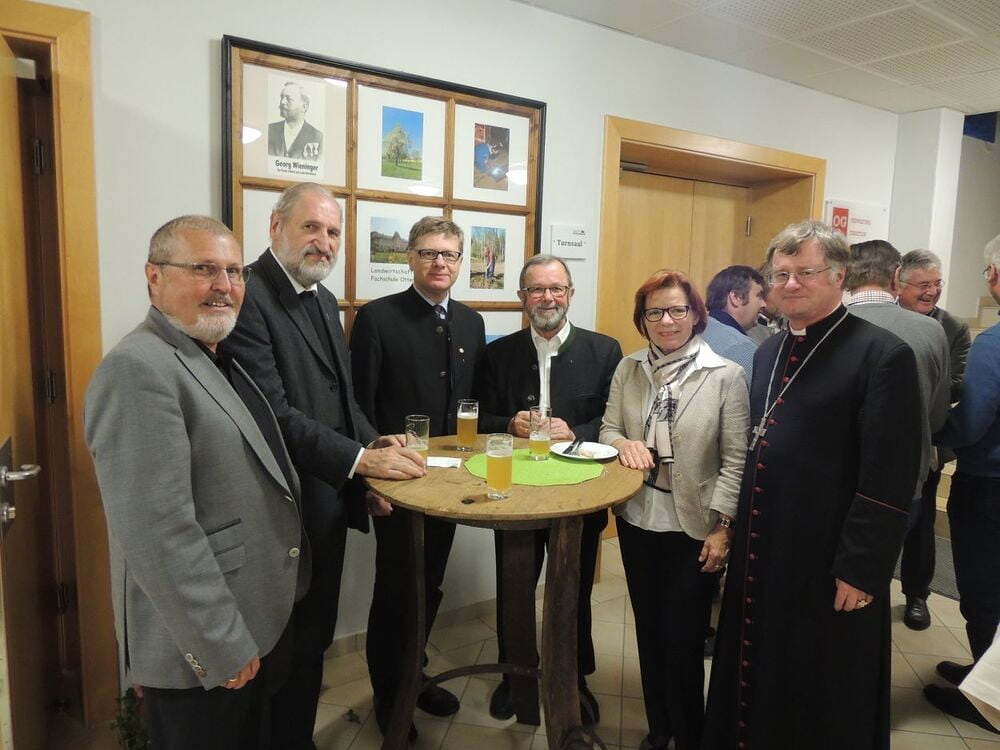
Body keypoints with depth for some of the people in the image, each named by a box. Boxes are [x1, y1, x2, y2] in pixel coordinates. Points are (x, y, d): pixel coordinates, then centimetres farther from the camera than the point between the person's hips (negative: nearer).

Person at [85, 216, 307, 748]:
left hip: (258, 621, 9)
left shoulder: (218, 358, 10)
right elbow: (158, 534, -26)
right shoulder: (137, 370, -21)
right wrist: (221, 646, -21)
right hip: (202, 649, -9)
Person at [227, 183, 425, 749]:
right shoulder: (249, 296, -17)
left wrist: (374, 439, -1)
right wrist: (360, 459, -24)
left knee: (316, 637, 22)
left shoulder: (323, 299, 12)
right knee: (291, 646, 10)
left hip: (330, 501, 9)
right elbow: (270, 411, -25)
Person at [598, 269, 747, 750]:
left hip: (693, 526, -4)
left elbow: (735, 459, -8)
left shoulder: (726, 375, -9)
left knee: (683, 639, 7)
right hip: (637, 519, 4)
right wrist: (623, 442, -16)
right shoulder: (628, 369, 1)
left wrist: (723, 527, -11)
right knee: (648, 630, 18)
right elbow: (607, 429, 7)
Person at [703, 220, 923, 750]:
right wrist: (743, 537, 12)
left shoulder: (883, 355, -14)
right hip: (760, 558, 6)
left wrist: (860, 571, -17)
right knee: (758, 684, 22)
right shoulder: (768, 353, 8)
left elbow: (890, 480, -17)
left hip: (828, 568, -6)